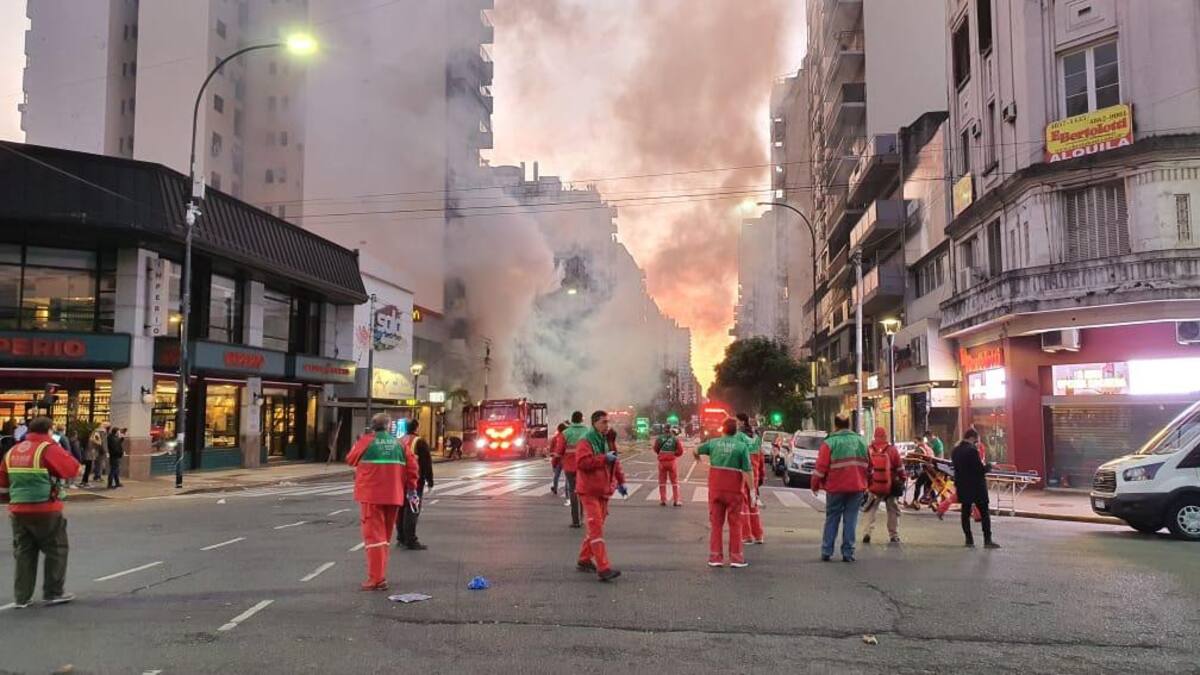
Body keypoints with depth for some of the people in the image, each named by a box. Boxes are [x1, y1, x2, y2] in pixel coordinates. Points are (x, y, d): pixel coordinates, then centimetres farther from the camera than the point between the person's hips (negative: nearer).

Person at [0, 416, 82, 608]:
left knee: (24, 553, 14)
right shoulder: (49, 449, -11)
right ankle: (53, 593, 10)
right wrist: (62, 451, 3)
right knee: (56, 550, 7)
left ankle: (21, 597, 15)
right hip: (46, 511, -6)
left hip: (18, 511, 6)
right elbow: (74, 470, -9)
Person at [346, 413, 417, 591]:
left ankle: (376, 579, -8)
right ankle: (381, 575, 22)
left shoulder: (366, 441, -5)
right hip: (393, 496, 4)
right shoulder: (398, 443, 5)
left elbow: (351, 460, 8)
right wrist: (411, 488, 9)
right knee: (385, 536, 16)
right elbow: (412, 465, 1)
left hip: (371, 495, -4)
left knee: (374, 535, -3)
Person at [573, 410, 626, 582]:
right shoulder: (585, 442, -12)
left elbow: (615, 462, 23)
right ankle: (603, 568, -17)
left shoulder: (606, 441, 15)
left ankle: (584, 560, 28)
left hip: (603, 491, 9)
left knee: (595, 528, 14)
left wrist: (620, 481, 15)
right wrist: (604, 458, -25)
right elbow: (582, 462, -27)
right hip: (589, 492, -9)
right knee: (596, 529, -13)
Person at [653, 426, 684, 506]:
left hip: (662, 462, 1)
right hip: (672, 461, -1)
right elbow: (680, 451, -6)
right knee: (674, 482, 8)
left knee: (662, 481, 11)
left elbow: (655, 449, 7)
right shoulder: (675, 439, -4)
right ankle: (676, 501, 6)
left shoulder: (659, 438, 1)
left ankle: (663, 500, 9)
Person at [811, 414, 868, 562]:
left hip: (836, 488, -2)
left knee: (832, 519, 8)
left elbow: (821, 467, -9)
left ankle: (826, 552, 6)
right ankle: (848, 553, 4)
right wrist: (865, 485, 23)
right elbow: (868, 466, 13)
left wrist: (815, 485, 2)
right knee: (850, 520, 6)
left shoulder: (829, 443, -6)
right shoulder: (861, 441, 8)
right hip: (857, 488, 3)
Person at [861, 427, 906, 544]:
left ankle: (867, 533, -4)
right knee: (893, 511, 12)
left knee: (871, 510, 9)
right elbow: (899, 467, -1)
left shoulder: (869, 450, -2)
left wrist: (864, 483, 8)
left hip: (874, 486, 1)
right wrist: (902, 480, 9)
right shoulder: (892, 450, -5)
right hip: (890, 487, -1)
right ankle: (894, 536, 13)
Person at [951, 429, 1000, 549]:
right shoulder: (972, 450, -19)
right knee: (984, 512, 2)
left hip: (962, 486, 6)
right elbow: (981, 469, -17)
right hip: (976, 486, -6)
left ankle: (969, 539, 11)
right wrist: (989, 466, 0)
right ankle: (987, 540, 0)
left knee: (966, 512, 9)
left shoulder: (955, 451, 4)